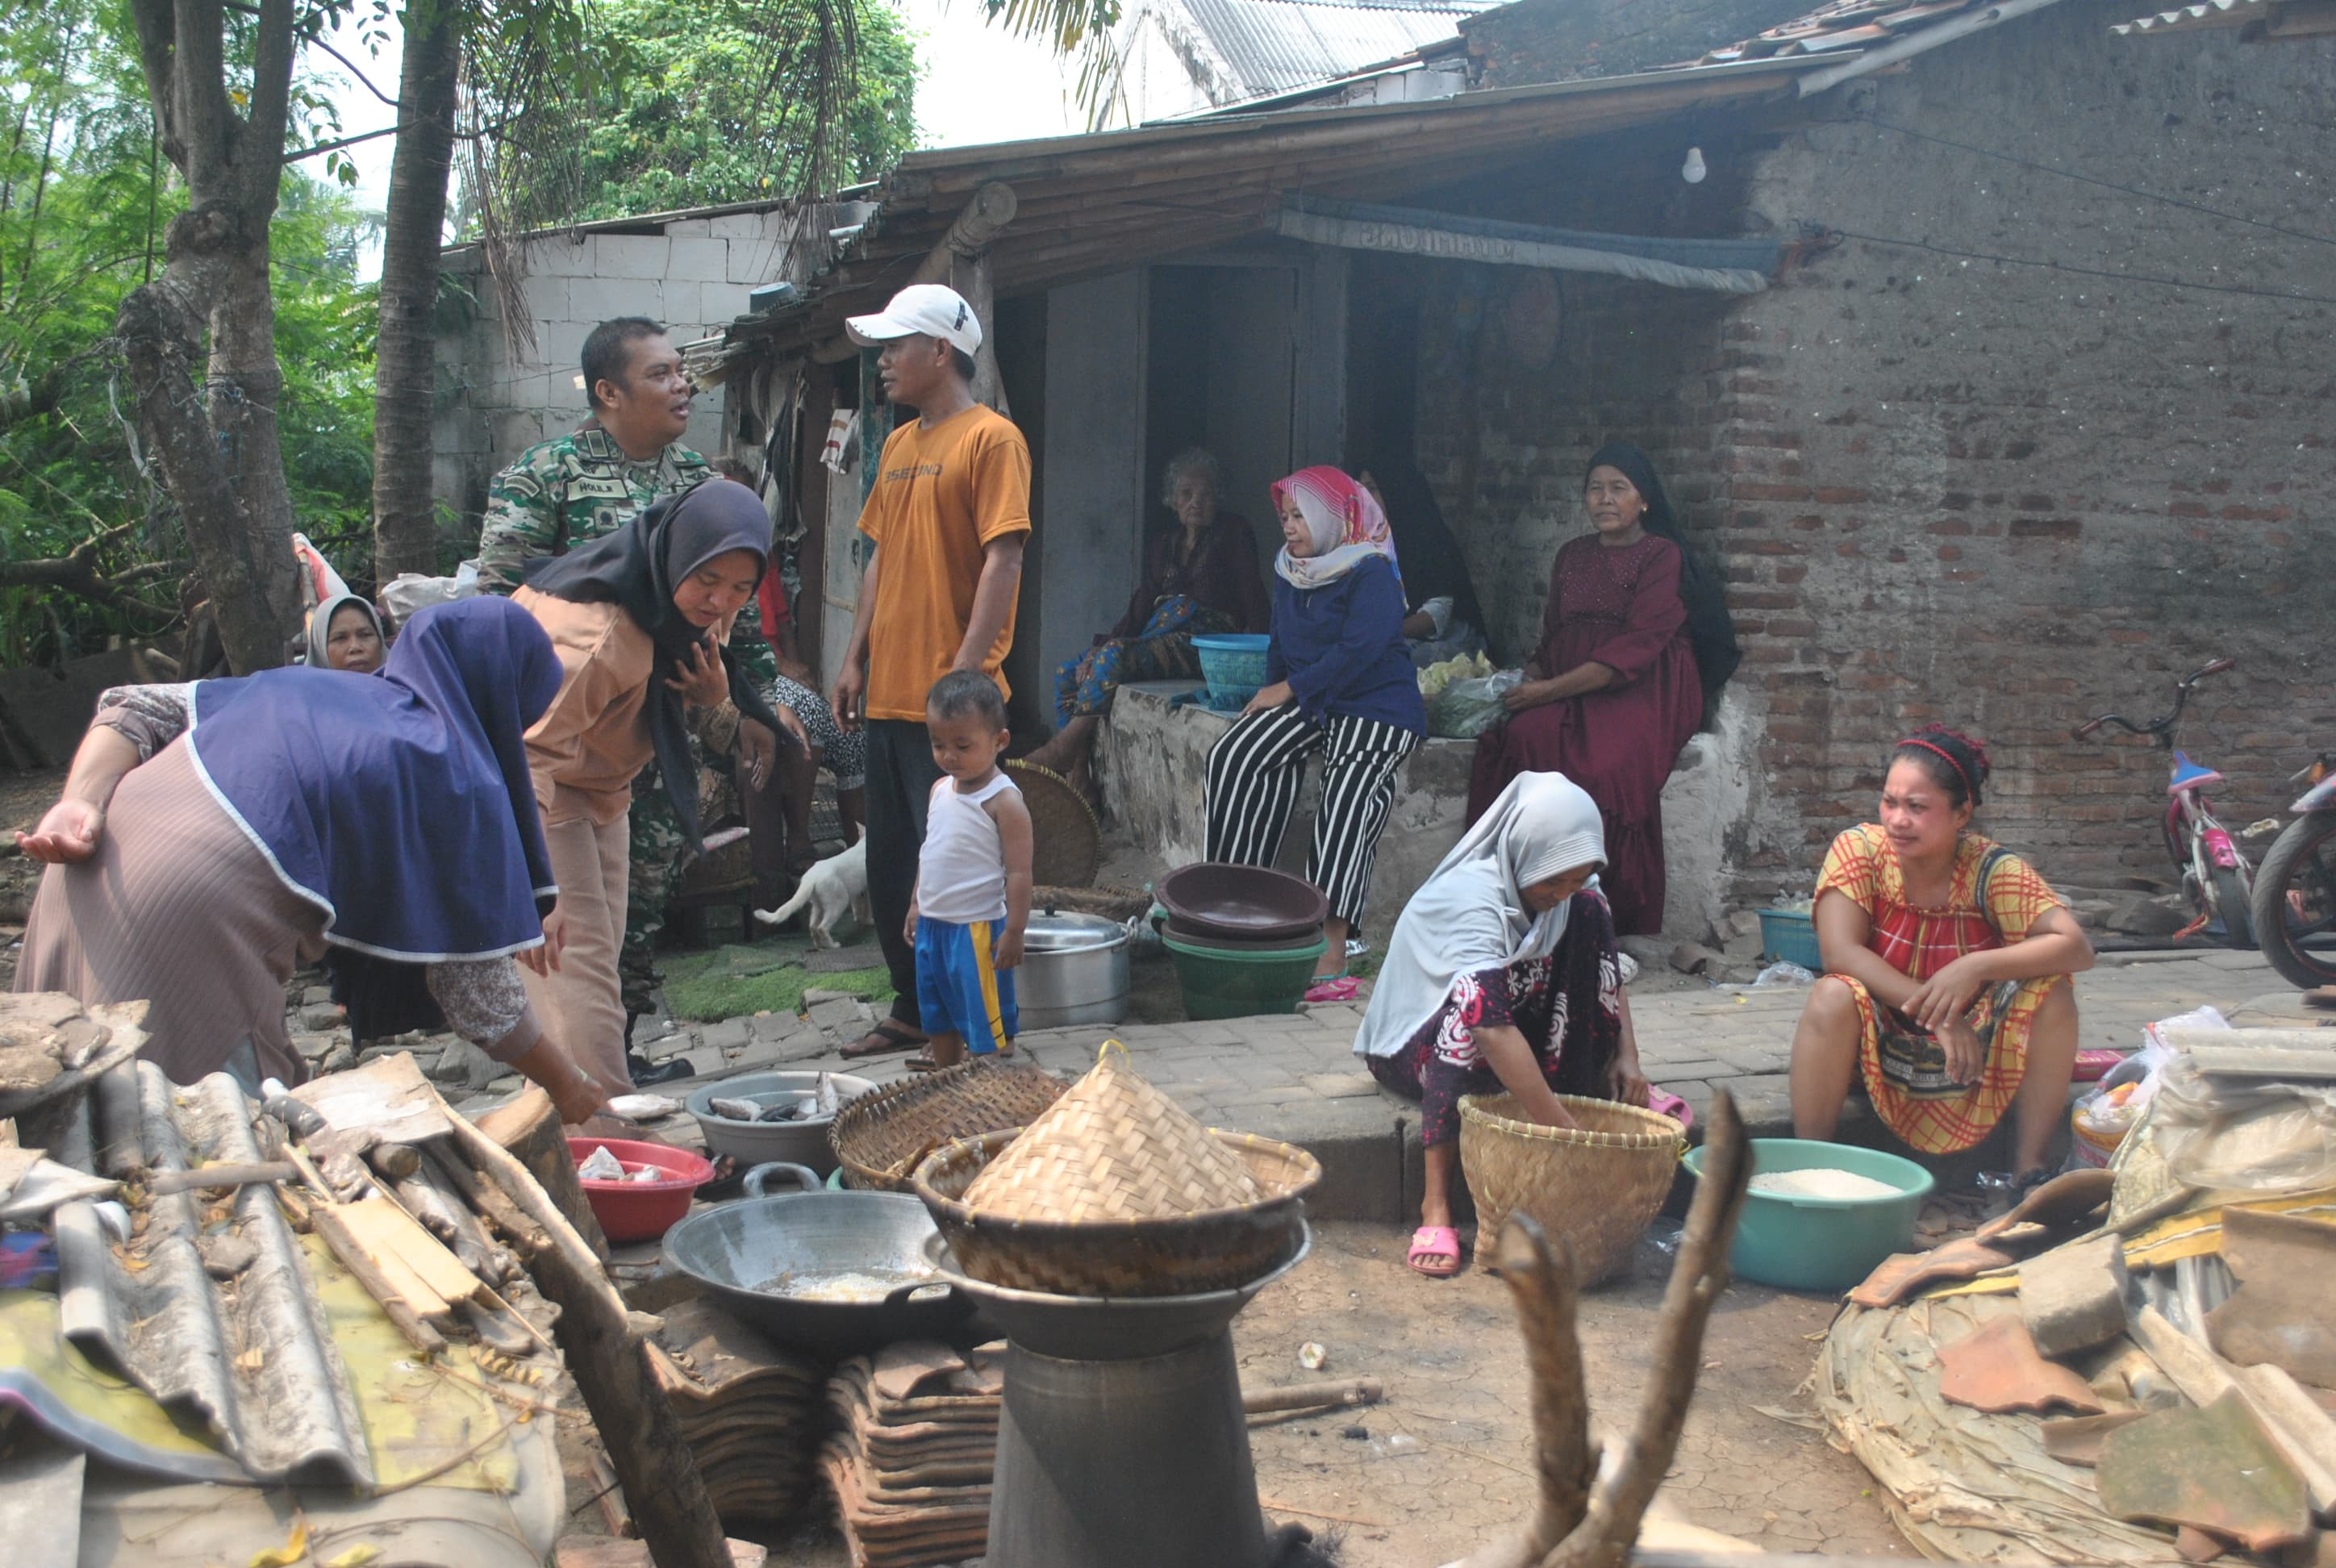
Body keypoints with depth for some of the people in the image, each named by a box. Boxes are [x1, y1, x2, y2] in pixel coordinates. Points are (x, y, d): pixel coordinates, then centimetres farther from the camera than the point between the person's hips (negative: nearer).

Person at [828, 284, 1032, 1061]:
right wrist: (855, 659, 14)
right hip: (889, 694, 9)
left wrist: (964, 673, -21)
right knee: (890, 865, 14)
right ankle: (913, 1010, 25)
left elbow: (1002, 561, -15)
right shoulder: (899, 445, 17)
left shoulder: (991, 438, -8)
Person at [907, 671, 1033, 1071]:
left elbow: (1019, 873, -17)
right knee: (938, 1019, 20)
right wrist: (917, 906, 18)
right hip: (933, 924, 8)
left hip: (977, 928, -8)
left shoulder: (1004, 801, -16)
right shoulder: (940, 790, 7)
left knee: (987, 1023, 0)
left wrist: (1014, 932, -19)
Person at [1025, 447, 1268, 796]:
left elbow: (1254, 599, -4)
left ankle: (1064, 747, -29)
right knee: (1068, 673, -9)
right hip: (1156, 644, 7)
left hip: (1203, 645, -7)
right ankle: (1077, 771, -19)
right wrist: (1113, 638, -3)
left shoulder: (1233, 532, 5)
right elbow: (1142, 606, 16)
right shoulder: (1162, 543, 21)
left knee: (1115, 654, -32)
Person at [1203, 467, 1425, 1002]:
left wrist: (1288, 690, -16)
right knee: (1233, 756, -17)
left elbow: (1358, 652, -22)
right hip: (1306, 702, 7)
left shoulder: (1371, 574, -11)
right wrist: (1272, 693, 2)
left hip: (1375, 707, -7)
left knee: (1346, 803, -27)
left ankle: (1331, 954, -33)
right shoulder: (1291, 574, 14)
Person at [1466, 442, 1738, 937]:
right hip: (1573, 691, 5)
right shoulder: (1572, 555, 21)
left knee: (1603, 764, -35)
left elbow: (1638, 646, -11)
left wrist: (1551, 689, -17)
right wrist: (1529, 676, -3)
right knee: (1525, 736, -29)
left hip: (1643, 691, -5)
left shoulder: (1663, 555, 0)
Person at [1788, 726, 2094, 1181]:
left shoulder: (1992, 870, -12)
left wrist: (1977, 967, -36)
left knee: (2052, 989, -21)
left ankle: (2028, 1167, -12)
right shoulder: (1860, 850, -13)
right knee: (1834, 995, -32)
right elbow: (1840, 952, -24)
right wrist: (1937, 1012, -31)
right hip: (1879, 1054, -1)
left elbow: (2077, 948, -21)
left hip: (1970, 1056, 2)